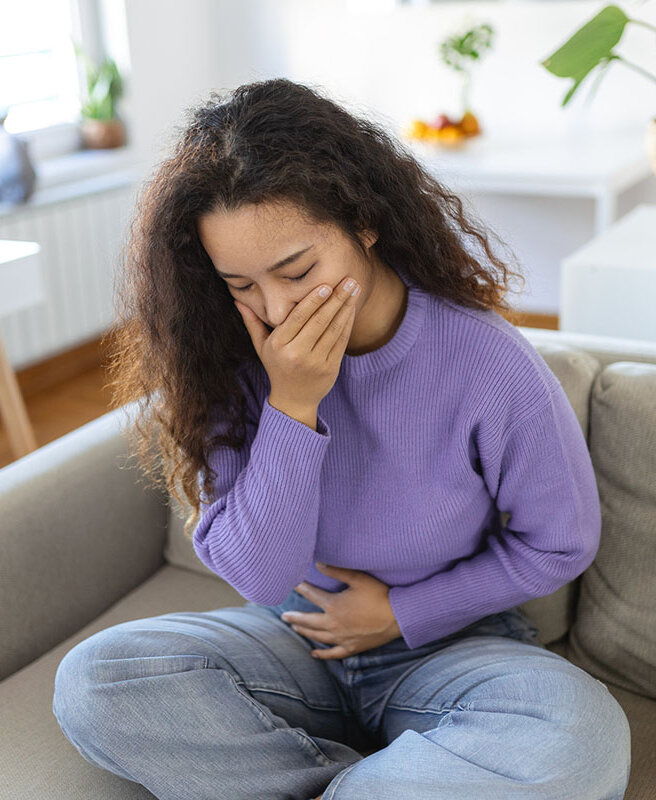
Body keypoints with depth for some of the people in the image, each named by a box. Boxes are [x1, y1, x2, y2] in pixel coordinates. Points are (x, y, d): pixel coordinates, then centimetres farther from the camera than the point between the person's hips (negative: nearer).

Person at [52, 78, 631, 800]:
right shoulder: (237, 363, -12)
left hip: (444, 640, -2)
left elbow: (561, 544, -4)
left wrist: (401, 613, -8)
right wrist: (290, 407, -27)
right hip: (295, 636, 2)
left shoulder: (490, 367, -19)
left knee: (583, 733, -33)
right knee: (92, 681, -22)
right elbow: (259, 578, -15)